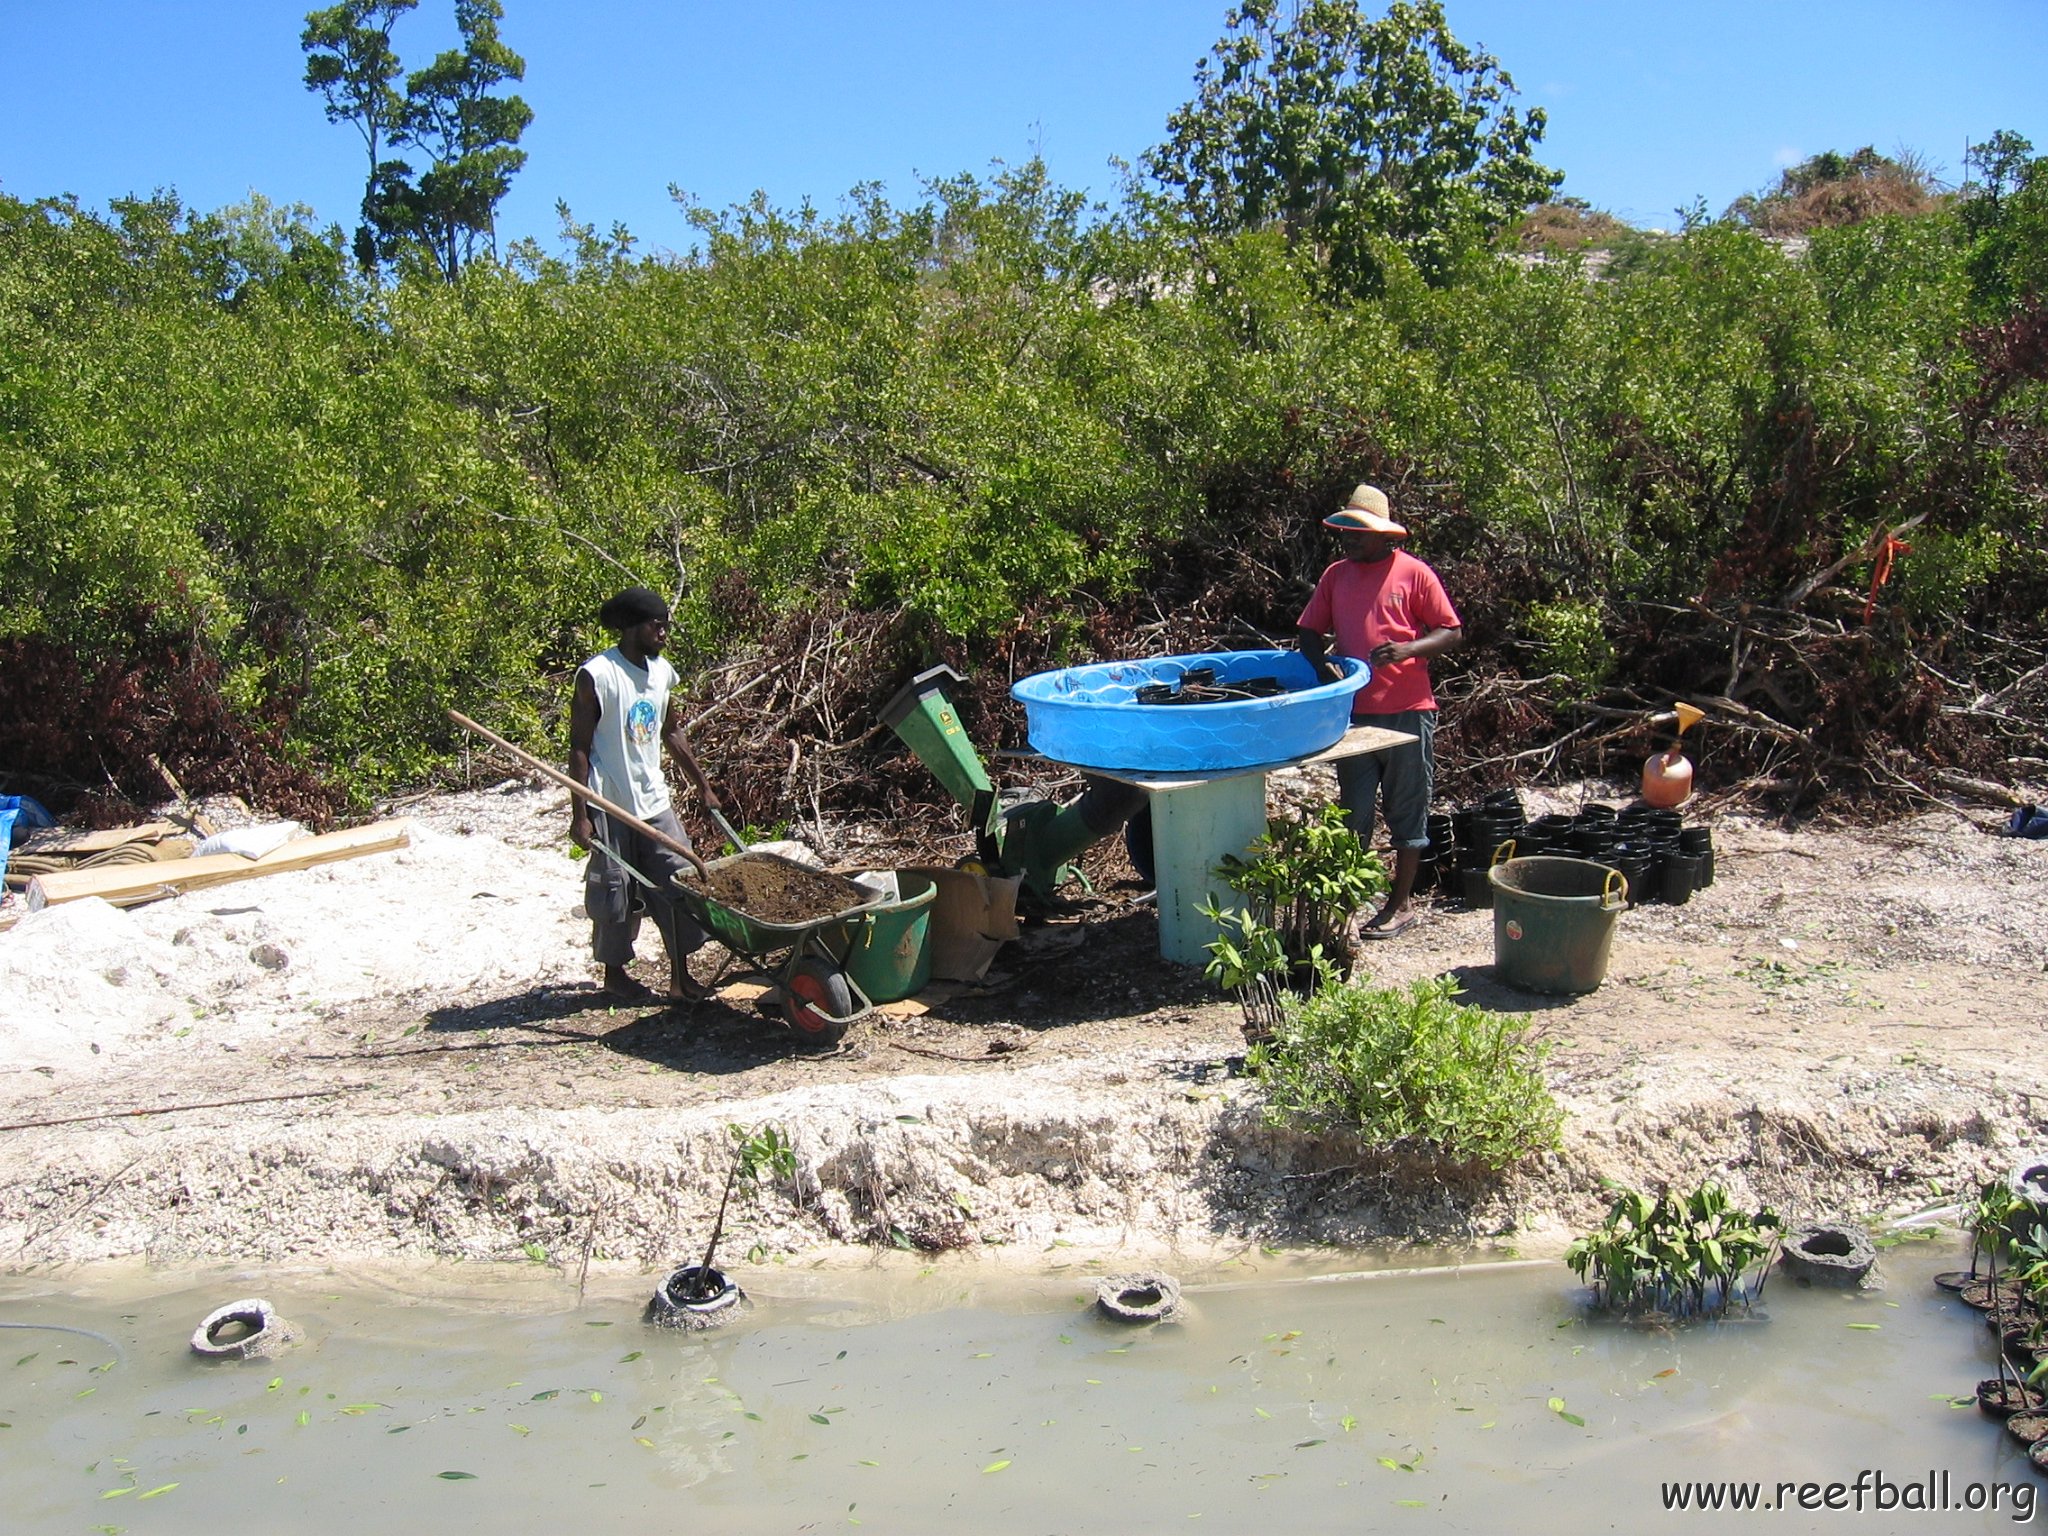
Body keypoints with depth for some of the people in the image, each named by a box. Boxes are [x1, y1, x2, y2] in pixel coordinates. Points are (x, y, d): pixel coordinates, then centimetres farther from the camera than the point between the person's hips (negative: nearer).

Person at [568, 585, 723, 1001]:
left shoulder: (662, 672, 7)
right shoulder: (597, 676, -14)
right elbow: (580, 748, -12)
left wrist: (702, 785, 20)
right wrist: (580, 814, -15)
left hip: (654, 800, 6)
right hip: (610, 806, -6)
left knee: (681, 885, 3)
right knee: (616, 895, 5)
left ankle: (681, 977, 11)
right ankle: (614, 974, 24)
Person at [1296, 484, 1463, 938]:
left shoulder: (1413, 573, -5)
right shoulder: (1336, 574, 8)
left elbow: (1452, 632, -4)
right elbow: (1309, 631, 11)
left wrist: (1409, 649, -22)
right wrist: (1322, 663, -10)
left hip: (1407, 712, -4)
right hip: (1353, 711, 4)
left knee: (1406, 811, 6)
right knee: (1353, 812, 9)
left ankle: (1401, 903, 16)